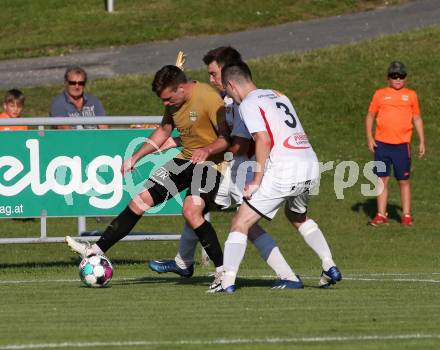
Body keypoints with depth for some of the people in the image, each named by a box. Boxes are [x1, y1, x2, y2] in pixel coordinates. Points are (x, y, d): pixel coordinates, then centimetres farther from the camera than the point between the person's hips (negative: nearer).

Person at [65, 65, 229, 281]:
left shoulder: (208, 98, -21)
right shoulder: (174, 103, 5)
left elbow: (228, 137, -21)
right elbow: (163, 131, 21)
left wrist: (207, 150, -38)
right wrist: (135, 157, 18)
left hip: (209, 163, -8)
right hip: (185, 159, 8)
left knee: (191, 211, -29)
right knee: (140, 200, 3)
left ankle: (223, 270, -20)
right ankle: (96, 251, 8)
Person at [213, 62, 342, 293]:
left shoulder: (248, 104, -3)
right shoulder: (278, 96, 21)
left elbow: (264, 140, -15)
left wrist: (256, 182, -13)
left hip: (284, 172, -8)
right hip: (311, 165, 8)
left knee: (241, 223, -1)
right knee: (298, 217, 33)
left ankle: (228, 282, -10)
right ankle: (330, 267, 26)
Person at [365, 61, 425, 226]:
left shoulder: (411, 95, 10)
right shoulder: (380, 94, 8)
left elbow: (417, 119, 15)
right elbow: (370, 116, 12)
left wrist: (422, 142, 9)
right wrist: (369, 138, 1)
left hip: (402, 145, 0)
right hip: (382, 144, 0)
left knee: (404, 181, 2)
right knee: (382, 179, 2)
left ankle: (406, 215, 8)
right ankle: (381, 215, 7)